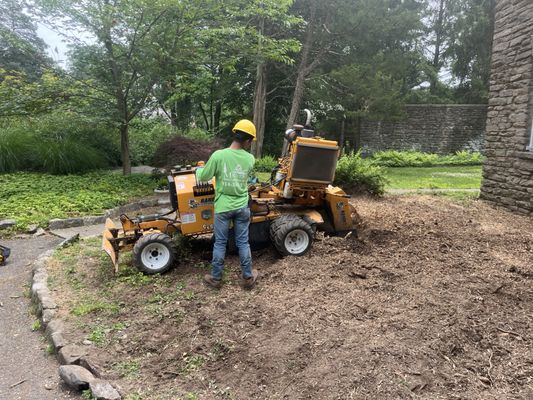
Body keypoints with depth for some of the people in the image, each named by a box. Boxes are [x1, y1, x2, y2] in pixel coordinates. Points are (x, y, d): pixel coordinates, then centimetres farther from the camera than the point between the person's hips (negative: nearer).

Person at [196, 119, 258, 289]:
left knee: (220, 243, 11)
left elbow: (203, 177, -6)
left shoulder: (218, 155, -17)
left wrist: (198, 169, 15)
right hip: (242, 207, 2)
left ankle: (215, 278, 23)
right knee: (243, 243, 13)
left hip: (223, 207, -2)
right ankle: (247, 277, 23)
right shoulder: (250, 159, -7)